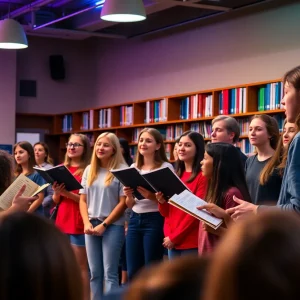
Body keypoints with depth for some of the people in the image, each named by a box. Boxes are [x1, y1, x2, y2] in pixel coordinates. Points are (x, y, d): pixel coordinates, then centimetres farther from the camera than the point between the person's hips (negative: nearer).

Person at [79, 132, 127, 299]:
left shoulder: (121, 170, -5)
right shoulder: (89, 170, 11)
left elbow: (123, 203, -8)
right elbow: (83, 200, 12)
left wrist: (104, 225, -10)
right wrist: (87, 223, -3)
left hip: (113, 226, -5)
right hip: (91, 225, 5)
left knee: (110, 274, -4)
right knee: (95, 273, 8)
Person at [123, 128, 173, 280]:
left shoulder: (166, 167, -4)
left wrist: (151, 196, -24)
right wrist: (129, 196, -6)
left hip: (155, 220, -6)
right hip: (135, 220, 6)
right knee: (132, 272, 7)